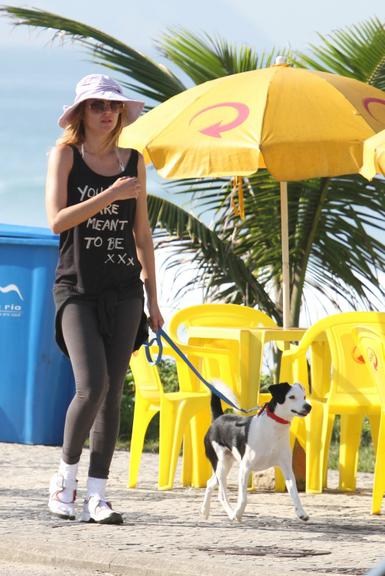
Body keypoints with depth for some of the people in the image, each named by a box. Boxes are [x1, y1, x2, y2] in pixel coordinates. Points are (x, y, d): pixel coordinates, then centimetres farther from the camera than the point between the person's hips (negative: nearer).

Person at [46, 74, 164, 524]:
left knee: (112, 392, -1)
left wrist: (152, 296, 14)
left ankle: (96, 495, 2)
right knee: (92, 384, -17)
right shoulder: (65, 155, 1)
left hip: (123, 290, 4)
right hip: (77, 285, -4)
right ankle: (65, 475, 4)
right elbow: (57, 220, -10)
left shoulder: (133, 160, 11)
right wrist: (109, 196, -19)